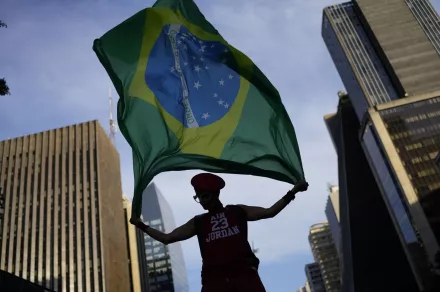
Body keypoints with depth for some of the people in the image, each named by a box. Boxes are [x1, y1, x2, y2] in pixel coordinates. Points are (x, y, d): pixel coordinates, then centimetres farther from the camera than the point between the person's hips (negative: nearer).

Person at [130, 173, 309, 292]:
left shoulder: (237, 211, 17)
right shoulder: (198, 222, 21)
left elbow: (269, 212, 13)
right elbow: (167, 238, 22)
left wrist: (292, 193, 5)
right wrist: (142, 226, 18)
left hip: (244, 273, -1)